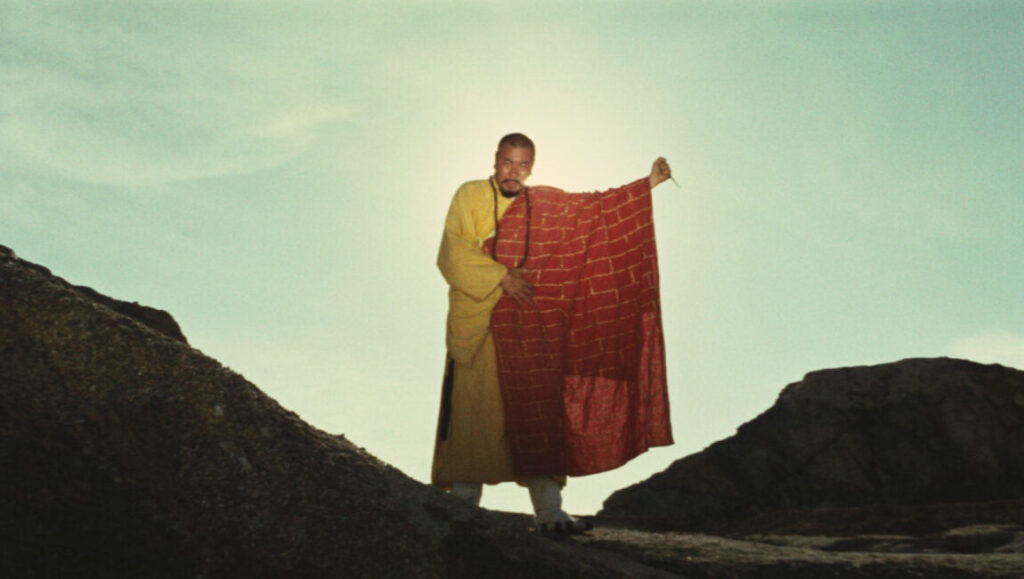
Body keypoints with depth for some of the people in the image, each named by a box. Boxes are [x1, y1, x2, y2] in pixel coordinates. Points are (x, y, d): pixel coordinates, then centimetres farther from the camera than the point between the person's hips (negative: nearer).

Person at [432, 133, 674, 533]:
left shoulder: (547, 205, 15)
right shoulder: (469, 196, 5)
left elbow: (598, 209, 17)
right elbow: (453, 254, -5)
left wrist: (649, 183, 13)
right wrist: (500, 276, -13)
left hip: (528, 328, 3)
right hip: (477, 325, -3)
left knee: (539, 414, -3)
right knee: (473, 413, -4)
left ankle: (548, 511, -2)